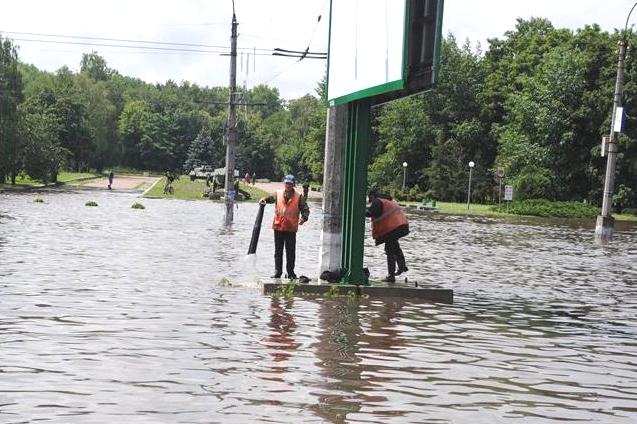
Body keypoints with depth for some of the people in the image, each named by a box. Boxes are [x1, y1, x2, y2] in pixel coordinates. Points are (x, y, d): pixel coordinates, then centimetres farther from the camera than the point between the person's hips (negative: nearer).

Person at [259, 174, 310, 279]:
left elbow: (305, 210, -1)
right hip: (278, 227, 2)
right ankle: (277, 272, 17)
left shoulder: (299, 197, 1)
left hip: (291, 228, -2)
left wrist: (303, 218, -20)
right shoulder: (278, 194, 6)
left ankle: (291, 272, 12)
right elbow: (270, 198, -7)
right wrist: (264, 199, -29)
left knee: (291, 252, 3)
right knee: (278, 251, 9)